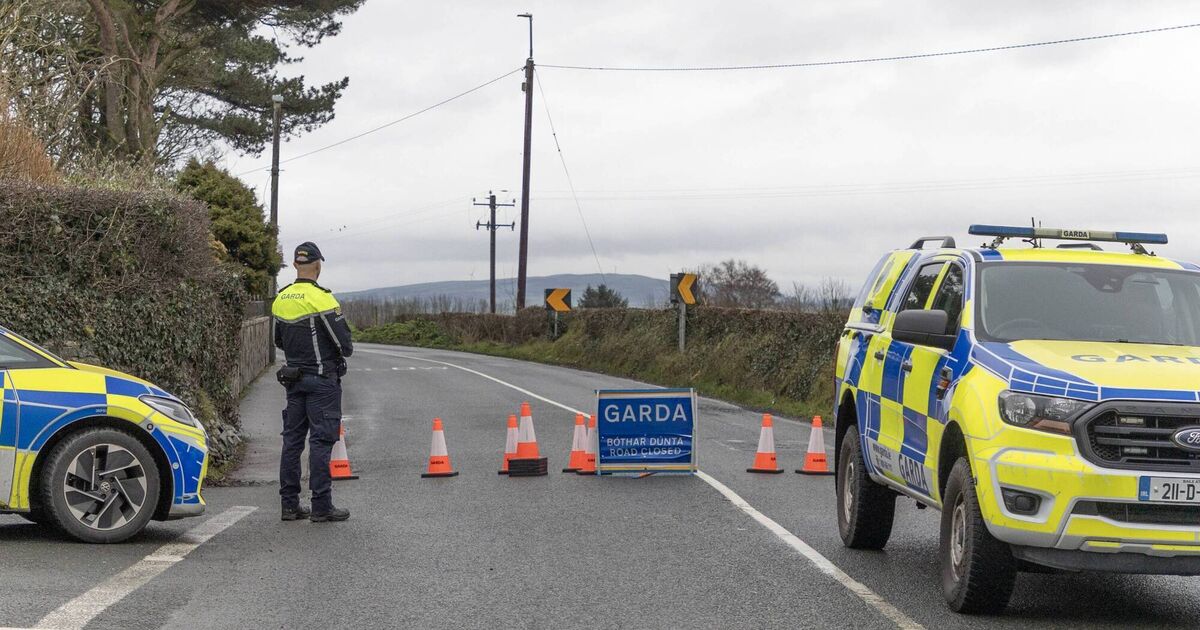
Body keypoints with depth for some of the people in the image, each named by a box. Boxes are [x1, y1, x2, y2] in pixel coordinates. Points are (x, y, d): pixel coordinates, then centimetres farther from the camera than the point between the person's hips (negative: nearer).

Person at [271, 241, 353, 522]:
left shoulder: (280, 300, 7)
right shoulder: (321, 298, -15)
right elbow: (344, 344, -14)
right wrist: (346, 350, 7)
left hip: (293, 378, 7)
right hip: (322, 378, -7)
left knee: (292, 439, 10)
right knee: (321, 440, -4)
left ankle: (290, 504, 12)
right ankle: (321, 506, -4)